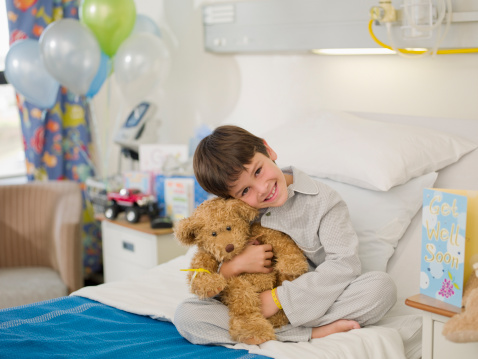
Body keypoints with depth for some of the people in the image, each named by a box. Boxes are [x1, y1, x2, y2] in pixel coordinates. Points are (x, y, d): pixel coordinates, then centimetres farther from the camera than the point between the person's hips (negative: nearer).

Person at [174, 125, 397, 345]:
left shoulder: (322, 200, -6)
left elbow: (344, 264, -17)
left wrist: (278, 298, -20)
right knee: (185, 316, -24)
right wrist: (234, 266, -19)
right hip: (251, 309, 2)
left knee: (382, 286, -26)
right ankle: (313, 333, -24)